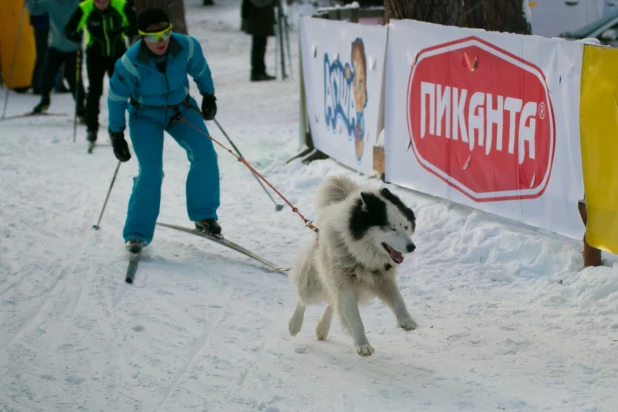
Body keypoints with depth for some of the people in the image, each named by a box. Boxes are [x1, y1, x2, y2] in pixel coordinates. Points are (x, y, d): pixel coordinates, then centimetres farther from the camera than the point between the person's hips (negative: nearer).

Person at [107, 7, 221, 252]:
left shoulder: (186, 47, -21)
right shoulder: (131, 62, -27)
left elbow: (200, 71, 2)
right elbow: (116, 98, -12)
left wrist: (209, 96, 15)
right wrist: (116, 135, -7)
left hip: (181, 109, 3)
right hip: (146, 116, -3)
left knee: (204, 154, -17)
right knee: (150, 172, -16)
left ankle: (204, 215, -1)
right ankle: (137, 233, -2)